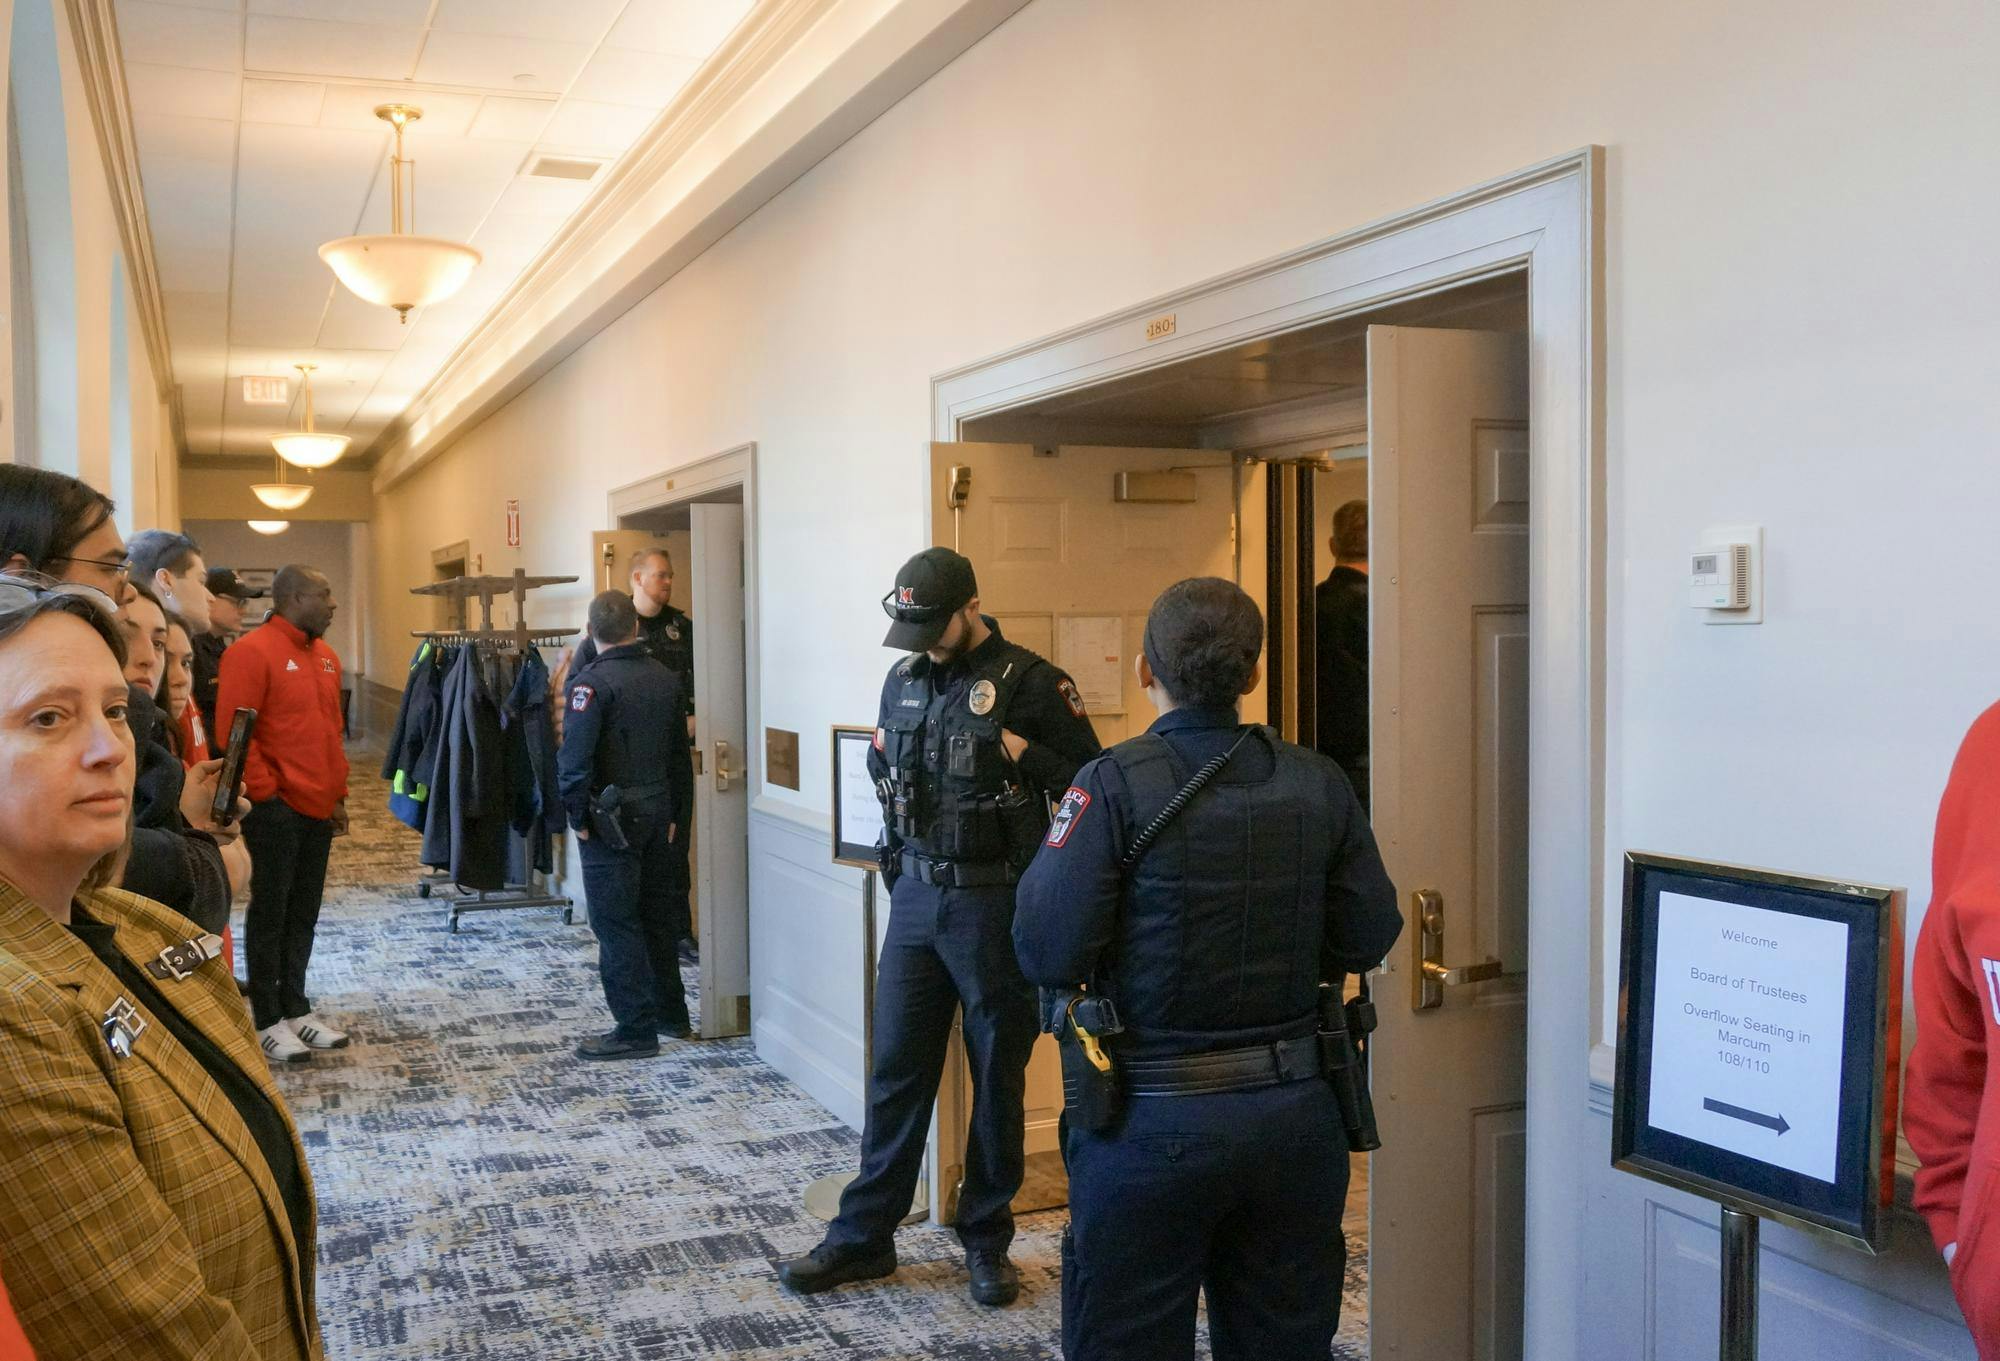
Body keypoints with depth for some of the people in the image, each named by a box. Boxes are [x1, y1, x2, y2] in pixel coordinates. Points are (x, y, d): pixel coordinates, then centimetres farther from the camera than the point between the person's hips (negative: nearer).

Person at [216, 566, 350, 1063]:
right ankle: (268, 1021, 14)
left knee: (304, 913, 14)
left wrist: (338, 794, 15)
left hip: (318, 809, 7)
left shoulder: (325, 656, 12)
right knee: (270, 913, 4)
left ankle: (296, 1008, 26)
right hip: (276, 809, -7)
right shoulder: (253, 652, -13)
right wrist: (264, 791, -13)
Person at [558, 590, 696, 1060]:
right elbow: (681, 752, 12)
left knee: (616, 924, 0)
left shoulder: (591, 682, -14)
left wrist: (578, 816, -9)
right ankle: (671, 1013, 27)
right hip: (659, 811, 7)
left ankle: (636, 1030, 3)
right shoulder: (666, 678, 7)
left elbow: (574, 758, -20)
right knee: (656, 915, 17)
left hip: (611, 820, -7)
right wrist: (675, 815, 19)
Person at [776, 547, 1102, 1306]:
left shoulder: (1030, 683, -10)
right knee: (896, 1070, 10)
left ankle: (987, 1240, 23)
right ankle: (864, 1236, 21)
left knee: (997, 1077, 9)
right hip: (914, 896, 5)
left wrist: (1023, 754, -21)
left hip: (994, 903, -4)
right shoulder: (903, 681, 7)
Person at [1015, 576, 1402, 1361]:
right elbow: (1366, 940, 2)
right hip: (1297, 1115, 5)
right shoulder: (1320, 783, -2)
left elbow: (1048, 954, -17)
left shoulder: (1116, 784, -15)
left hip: (1153, 1123, -4)